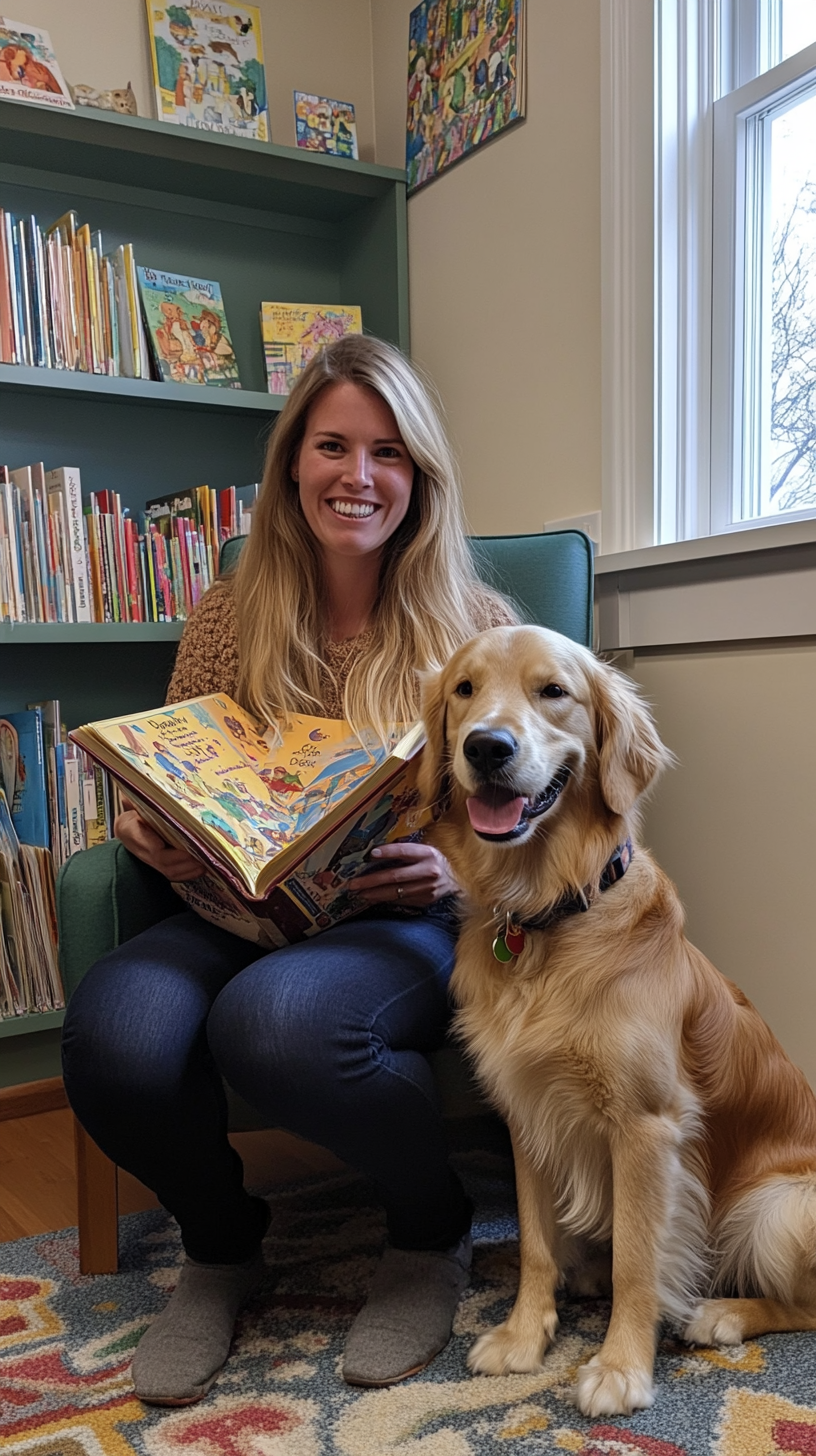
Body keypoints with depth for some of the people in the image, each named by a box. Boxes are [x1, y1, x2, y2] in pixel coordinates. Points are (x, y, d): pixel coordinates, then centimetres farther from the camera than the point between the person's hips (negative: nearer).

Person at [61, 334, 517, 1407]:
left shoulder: (475, 625, 2)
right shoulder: (231, 615, 8)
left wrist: (451, 869, -18)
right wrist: (146, 831, -8)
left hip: (406, 923, -2)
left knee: (272, 1019, -36)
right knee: (114, 1035, -30)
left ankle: (435, 1233, 0)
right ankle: (221, 1246, 7)